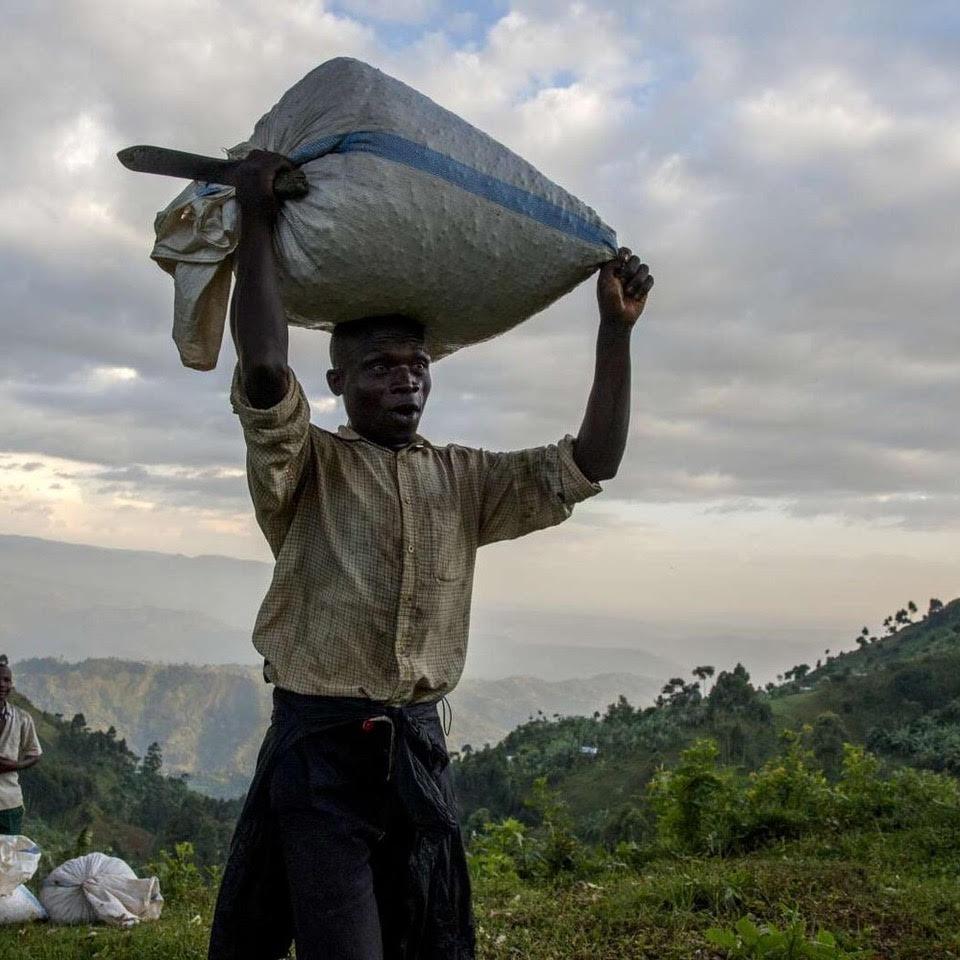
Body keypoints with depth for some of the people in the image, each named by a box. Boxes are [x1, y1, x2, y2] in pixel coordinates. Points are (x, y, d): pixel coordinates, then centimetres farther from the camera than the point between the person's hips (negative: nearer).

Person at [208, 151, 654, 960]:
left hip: (419, 749, 5)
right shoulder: (307, 467, 0)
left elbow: (587, 466, 6)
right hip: (317, 745, -4)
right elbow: (264, 369, -19)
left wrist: (615, 329, -1)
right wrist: (257, 220, -14)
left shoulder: (463, 482, 13)